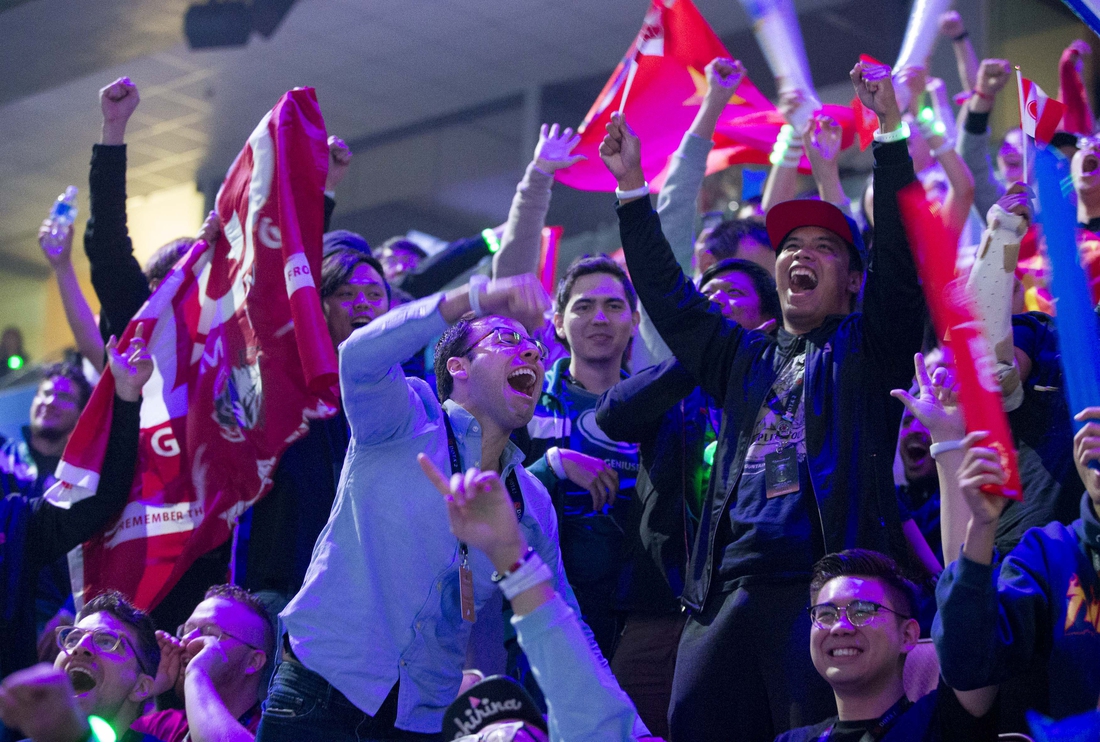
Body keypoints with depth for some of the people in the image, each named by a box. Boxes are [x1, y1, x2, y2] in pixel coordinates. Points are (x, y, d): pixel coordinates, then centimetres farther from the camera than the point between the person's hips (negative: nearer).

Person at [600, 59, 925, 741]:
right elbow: (669, 296, 25)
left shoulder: (868, 347, 11)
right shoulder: (746, 358, 24)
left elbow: (901, 257, -1)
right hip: (730, 593, 5)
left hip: (828, 588, -4)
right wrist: (632, 188, 23)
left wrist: (891, 133, -8)